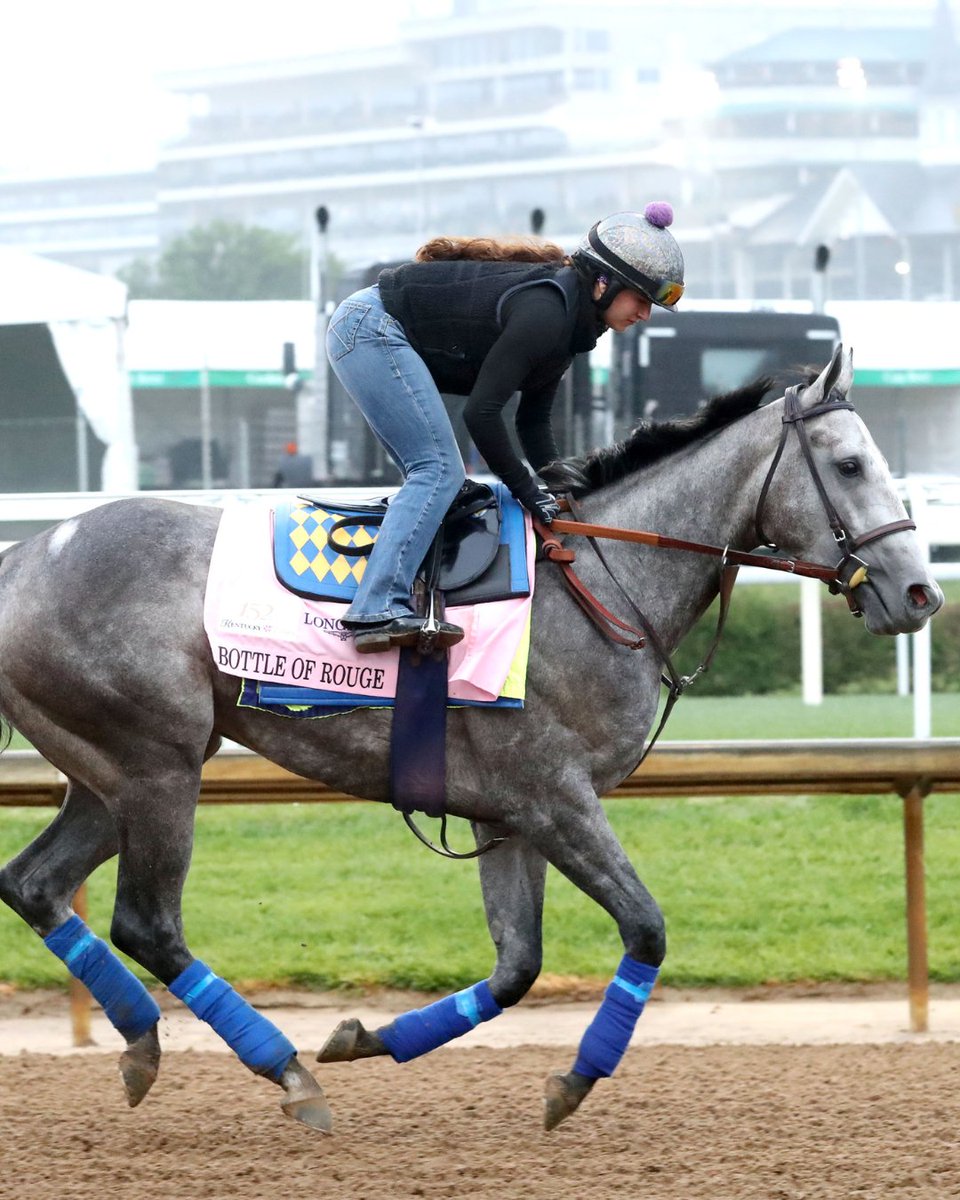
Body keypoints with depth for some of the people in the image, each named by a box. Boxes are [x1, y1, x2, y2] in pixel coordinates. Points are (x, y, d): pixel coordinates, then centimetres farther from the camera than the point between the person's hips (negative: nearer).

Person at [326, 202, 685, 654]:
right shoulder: (543, 312, -23)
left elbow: (533, 421, 12)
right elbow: (482, 412, -25)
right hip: (372, 327, -11)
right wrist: (528, 493, -17)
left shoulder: (569, 319, 8)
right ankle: (378, 611, -26)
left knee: (437, 475, 10)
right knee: (438, 471, -16)